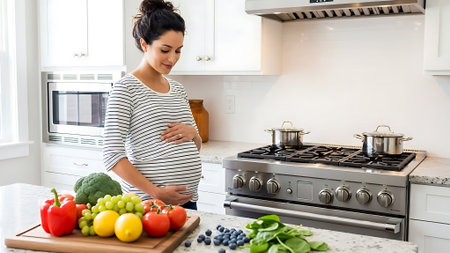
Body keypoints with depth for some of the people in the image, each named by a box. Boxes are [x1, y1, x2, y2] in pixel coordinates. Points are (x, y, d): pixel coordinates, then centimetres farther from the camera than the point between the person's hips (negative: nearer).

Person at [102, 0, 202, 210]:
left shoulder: (178, 89, 10)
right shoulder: (125, 88, -9)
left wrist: (192, 133, -4)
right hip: (147, 204, -6)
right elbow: (112, 155, -15)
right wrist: (156, 193, -19)